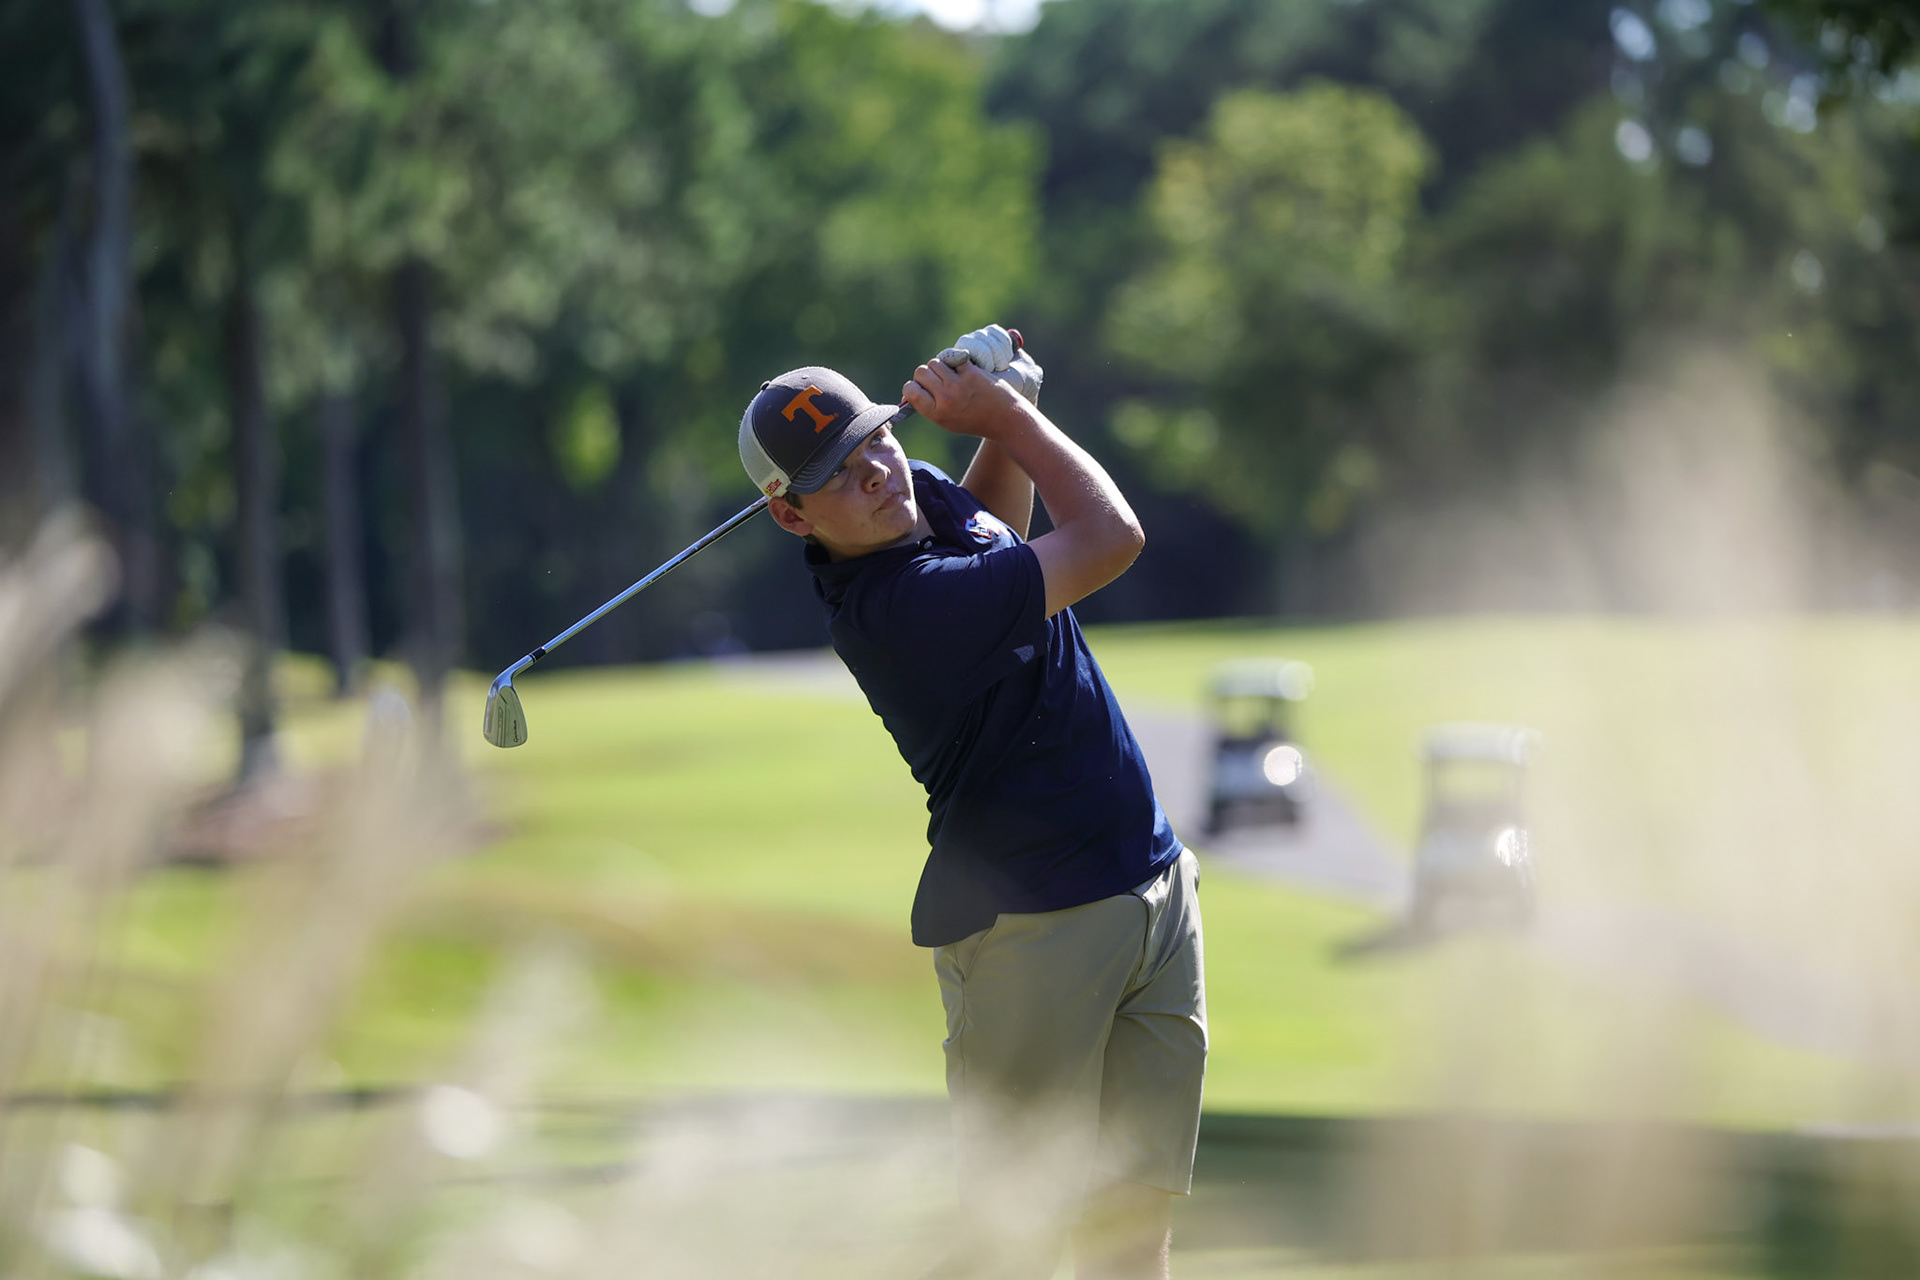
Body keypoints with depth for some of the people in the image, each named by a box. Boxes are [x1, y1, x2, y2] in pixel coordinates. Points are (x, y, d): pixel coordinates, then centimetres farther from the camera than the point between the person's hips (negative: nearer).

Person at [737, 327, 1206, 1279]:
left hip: (1152, 887, 9)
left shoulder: (923, 497, 3)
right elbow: (1111, 539, -18)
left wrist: (1002, 418, 9)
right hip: (1030, 926, -9)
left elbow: (995, 525, 30)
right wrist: (1006, 411, -4)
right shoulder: (895, 604, -25)